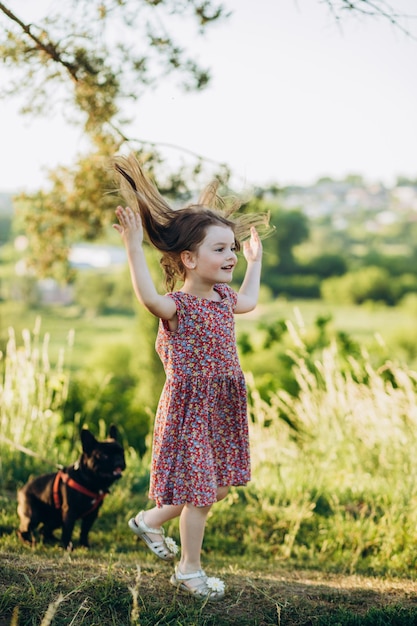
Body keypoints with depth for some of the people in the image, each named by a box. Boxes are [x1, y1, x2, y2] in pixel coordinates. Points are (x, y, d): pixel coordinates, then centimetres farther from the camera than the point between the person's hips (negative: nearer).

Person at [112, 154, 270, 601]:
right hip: (190, 409, -8)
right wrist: (134, 246, -49)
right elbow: (149, 298, -44)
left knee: (215, 486, 17)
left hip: (223, 408, 8)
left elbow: (248, 301, 31)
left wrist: (254, 259, 35)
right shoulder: (178, 306, -19)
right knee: (200, 492, 0)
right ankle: (189, 571, 18)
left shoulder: (222, 297, 6)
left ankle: (150, 521, 38)